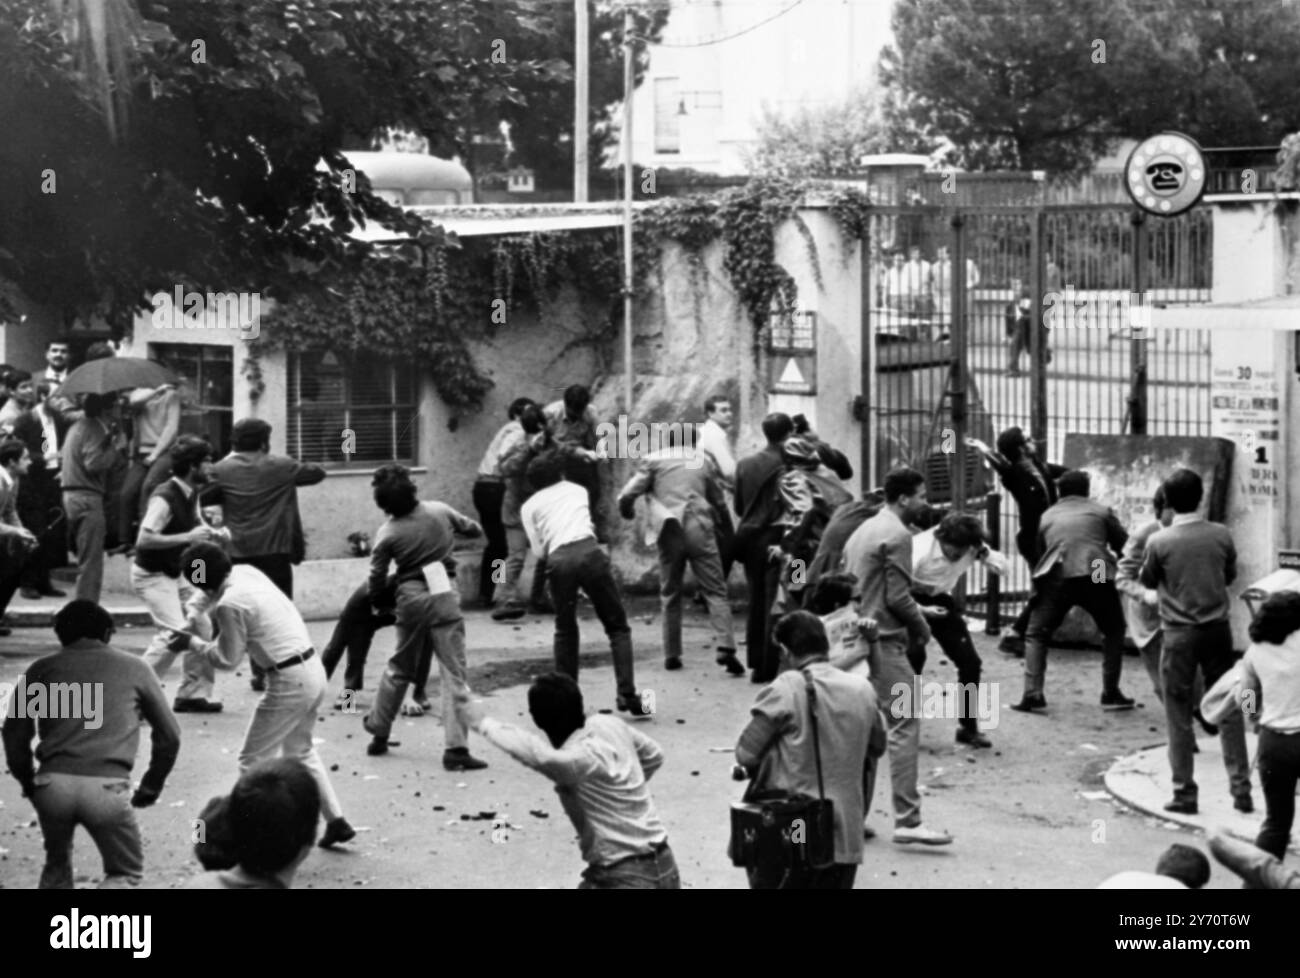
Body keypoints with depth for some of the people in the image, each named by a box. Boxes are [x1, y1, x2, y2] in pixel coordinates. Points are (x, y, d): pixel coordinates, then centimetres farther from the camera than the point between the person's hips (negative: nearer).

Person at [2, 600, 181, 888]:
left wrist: (27, 782, 22)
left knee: (57, 865, 27)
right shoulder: (133, 668, 15)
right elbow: (169, 734, 17)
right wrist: (151, 787, 28)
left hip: (53, 784, 2)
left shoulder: (42, 669, 16)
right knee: (126, 873, 17)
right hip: (107, 787, -2)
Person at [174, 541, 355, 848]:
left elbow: (228, 659, -8)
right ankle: (336, 821, 25)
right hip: (314, 670, 9)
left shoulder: (230, 604, -19)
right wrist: (197, 612, 11)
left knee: (252, 761, 5)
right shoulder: (246, 571, 5)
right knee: (300, 752, 25)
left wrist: (193, 644, 4)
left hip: (289, 682, -9)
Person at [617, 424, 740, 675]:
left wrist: (627, 511, 22)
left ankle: (672, 654, 13)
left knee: (670, 594, 14)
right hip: (700, 530, 0)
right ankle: (725, 647, -17)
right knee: (715, 591, 0)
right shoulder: (703, 459, 14)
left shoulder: (654, 460, 9)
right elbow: (718, 501, 15)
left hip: (669, 532, 0)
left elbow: (627, 495, 1)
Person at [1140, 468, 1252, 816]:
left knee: (1179, 716, 5)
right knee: (1228, 709, 10)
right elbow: (1230, 575, 11)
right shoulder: (1221, 535, -5)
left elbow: (1148, 581, 4)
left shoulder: (1159, 542, -12)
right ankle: (1241, 789, 10)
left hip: (1179, 633, -2)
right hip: (1218, 629, 2)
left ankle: (1185, 793, 6)